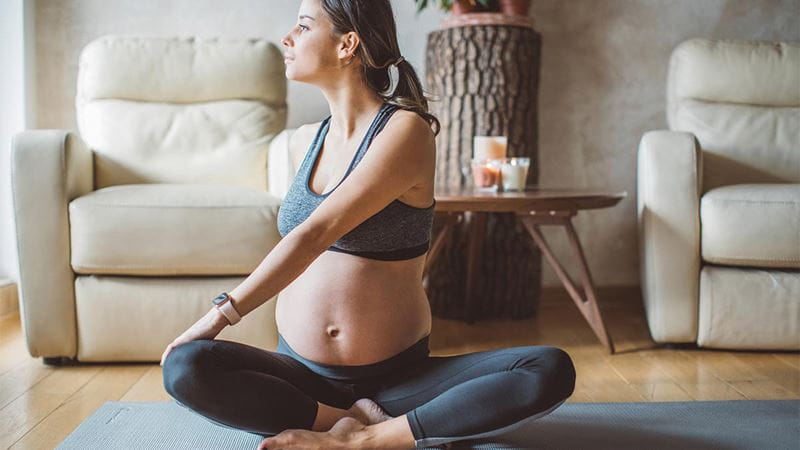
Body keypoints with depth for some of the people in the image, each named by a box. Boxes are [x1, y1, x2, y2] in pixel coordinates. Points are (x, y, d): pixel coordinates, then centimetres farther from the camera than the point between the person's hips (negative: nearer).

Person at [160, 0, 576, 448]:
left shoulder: (405, 130, -11)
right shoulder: (304, 141, 8)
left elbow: (316, 234, -19)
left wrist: (222, 315, -19)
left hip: (398, 374, -4)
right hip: (301, 370, 4)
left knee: (551, 370, -25)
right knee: (184, 367, -26)